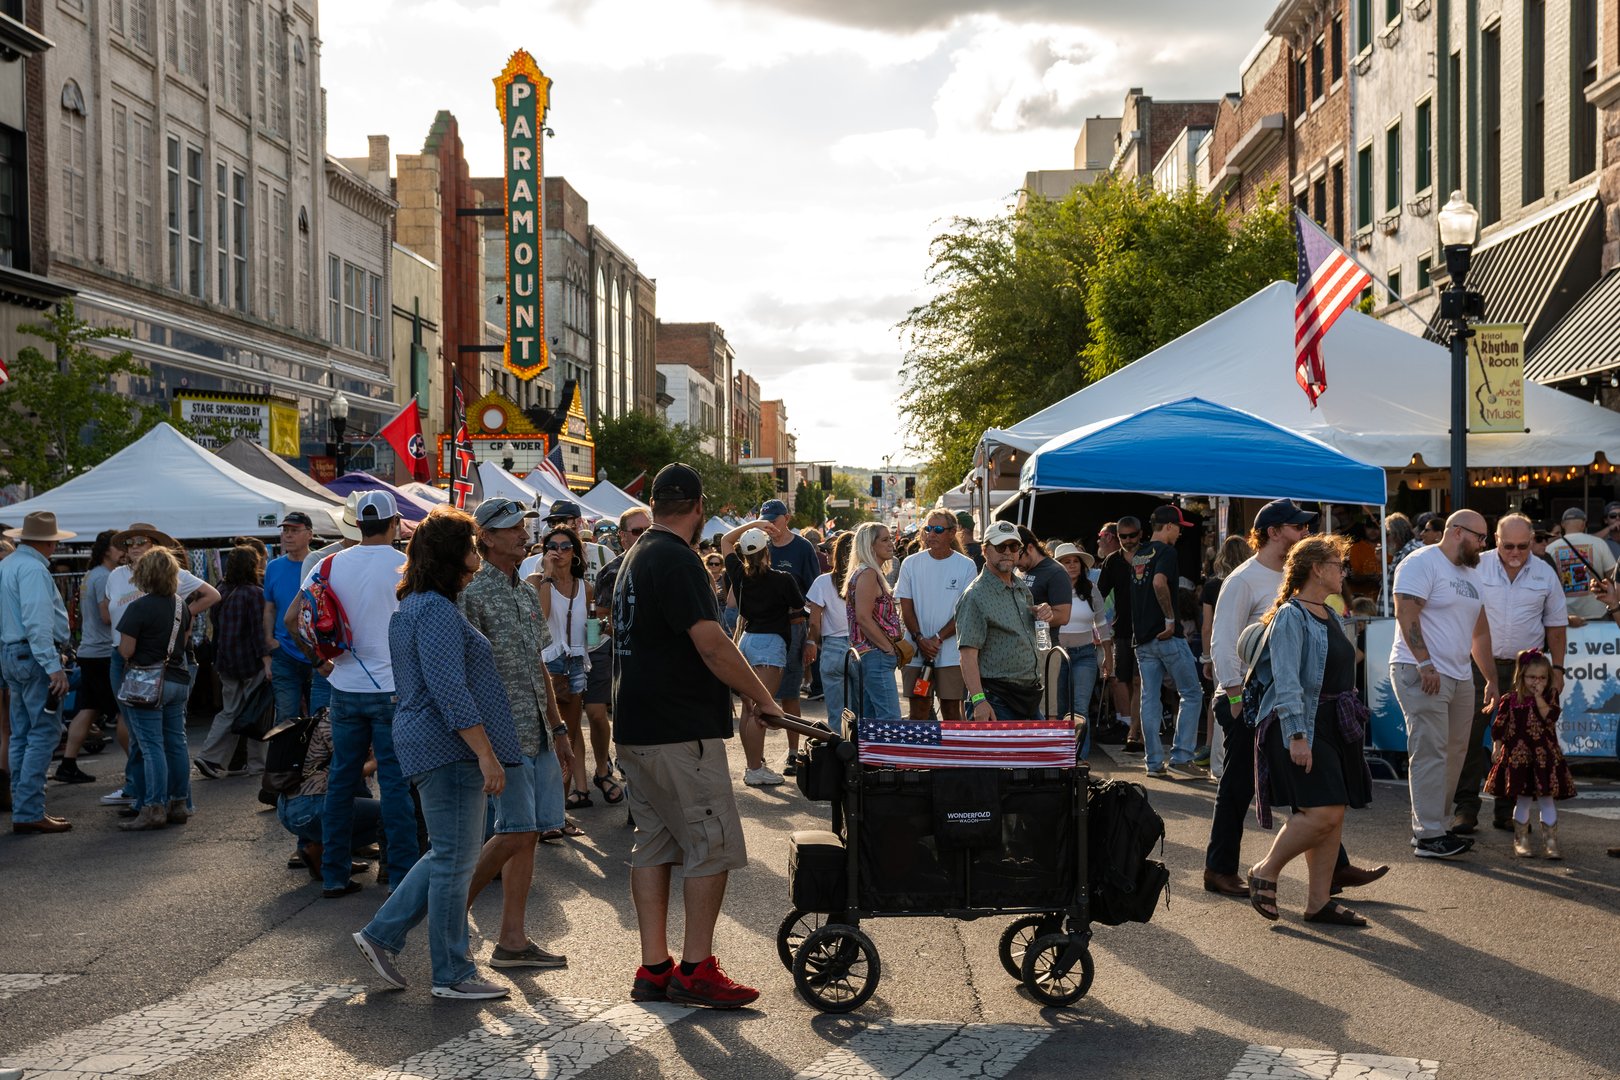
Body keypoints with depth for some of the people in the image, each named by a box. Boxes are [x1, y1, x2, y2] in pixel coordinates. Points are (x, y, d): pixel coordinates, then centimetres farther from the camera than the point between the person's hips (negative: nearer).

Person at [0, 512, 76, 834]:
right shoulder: (33, 569, -15)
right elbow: (37, 622, -23)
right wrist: (54, 667, -24)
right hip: (35, 658, -10)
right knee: (43, 735, -9)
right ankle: (29, 812, -11)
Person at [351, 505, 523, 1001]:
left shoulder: (410, 606, 17)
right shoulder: (437, 611, -17)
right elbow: (450, 690, -23)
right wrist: (485, 753, -23)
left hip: (422, 739, 10)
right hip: (449, 745, -10)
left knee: (449, 854, 17)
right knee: (455, 858, -2)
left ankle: (381, 934, 20)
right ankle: (452, 975, 6)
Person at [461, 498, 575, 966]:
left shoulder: (527, 592, 17)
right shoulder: (473, 594, -9)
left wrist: (558, 729, 19)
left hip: (538, 733, 8)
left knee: (528, 835, 7)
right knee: (516, 833, -10)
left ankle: (512, 940, 12)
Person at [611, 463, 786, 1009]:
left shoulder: (637, 557, 16)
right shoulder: (677, 560, -16)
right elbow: (711, 644, -22)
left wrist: (739, 690, 22)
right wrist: (762, 697, -10)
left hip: (637, 728, 10)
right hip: (680, 731, -10)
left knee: (654, 845, 11)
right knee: (713, 845, -3)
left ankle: (653, 968, 14)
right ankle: (696, 969, 0)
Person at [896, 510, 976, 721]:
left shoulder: (966, 566, 0)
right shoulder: (911, 564, 6)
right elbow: (906, 608, 5)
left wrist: (937, 639, -12)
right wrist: (920, 639, -10)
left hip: (951, 653, -1)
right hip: (917, 651, 1)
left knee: (951, 710, 2)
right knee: (919, 710, 3)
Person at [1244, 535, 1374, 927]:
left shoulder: (1331, 616, 16)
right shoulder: (1291, 616, -11)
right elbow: (1286, 682, -18)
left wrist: (1352, 723, 20)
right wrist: (1297, 735, -24)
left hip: (1334, 725, 9)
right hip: (1301, 727, -9)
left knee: (1334, 814, 5)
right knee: (1322, 812, -16)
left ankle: (1319, 902, 11)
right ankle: (1265, 872, 3)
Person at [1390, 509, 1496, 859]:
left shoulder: (1471, 574, 21)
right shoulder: (1422, 563, -8)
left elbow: (1480, 630, 25)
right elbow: (1406, 613, -17)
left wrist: (1492, 678, 22)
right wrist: (1425, 663, -23)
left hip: (1460, 677, 9)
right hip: (1421, 673, -9)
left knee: (1454, 753, 9)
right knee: (1430, 753, -10)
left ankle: (1436, 824, 17)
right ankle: (1429, 836, -8)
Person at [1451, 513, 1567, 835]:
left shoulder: (1545, 574, 5)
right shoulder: (1475, 567, -3)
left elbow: (1556, 625, 11)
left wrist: (1557, 669, 6)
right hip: (1478, 665, -2)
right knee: (1470, 738, -5)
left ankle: (1507, 809, 15)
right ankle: (1466, 807, 1)